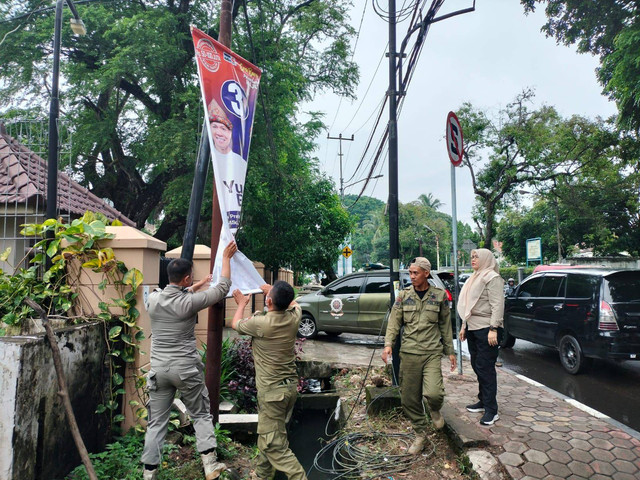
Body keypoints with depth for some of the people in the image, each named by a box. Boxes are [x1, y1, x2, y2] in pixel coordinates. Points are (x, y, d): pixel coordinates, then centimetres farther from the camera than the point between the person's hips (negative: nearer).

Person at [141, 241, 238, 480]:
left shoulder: (152, 299, -1)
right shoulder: (189, 302, -15)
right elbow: (222, 288, -5)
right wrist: (226, 257, 5)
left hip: (159, 368, 4)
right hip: (186, 368, -4)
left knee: (157, 422, 13)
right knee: (201, 415, 13)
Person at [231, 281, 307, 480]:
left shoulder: (261, 323, -19)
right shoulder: (293, 318, -4)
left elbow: (235, 323, 3)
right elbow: (293, 303, 23)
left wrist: (242, 304, 20)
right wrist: (274, 291, 35)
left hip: (272, 391, -7)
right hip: (291, 386, 7)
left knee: (275, 446, -1)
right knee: (268, 437, 23)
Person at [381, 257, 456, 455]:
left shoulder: (439, 295, 4)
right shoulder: (404, 295, 5)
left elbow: (445, 325, 12)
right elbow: (394, 322, 3)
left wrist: (450, 351, 12)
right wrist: (388, 344, -11)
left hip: (432, 352, -1)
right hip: (409, 352, 2)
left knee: (433, 393, -18)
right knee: (409, 398, 4)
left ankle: (435, 410, 19)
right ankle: (420, 434, 26)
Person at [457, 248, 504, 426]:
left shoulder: (492, 278, -9)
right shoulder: (475, 278, 19)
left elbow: (497, 305, -16)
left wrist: (493, 328, -22)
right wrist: (464, 326, 20)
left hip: (486, 329, -9)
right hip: (472, 328, 9)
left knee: (485, 368, -7)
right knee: (477, 365, 14)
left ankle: (491, 410, -1)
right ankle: (483, 401, 26)